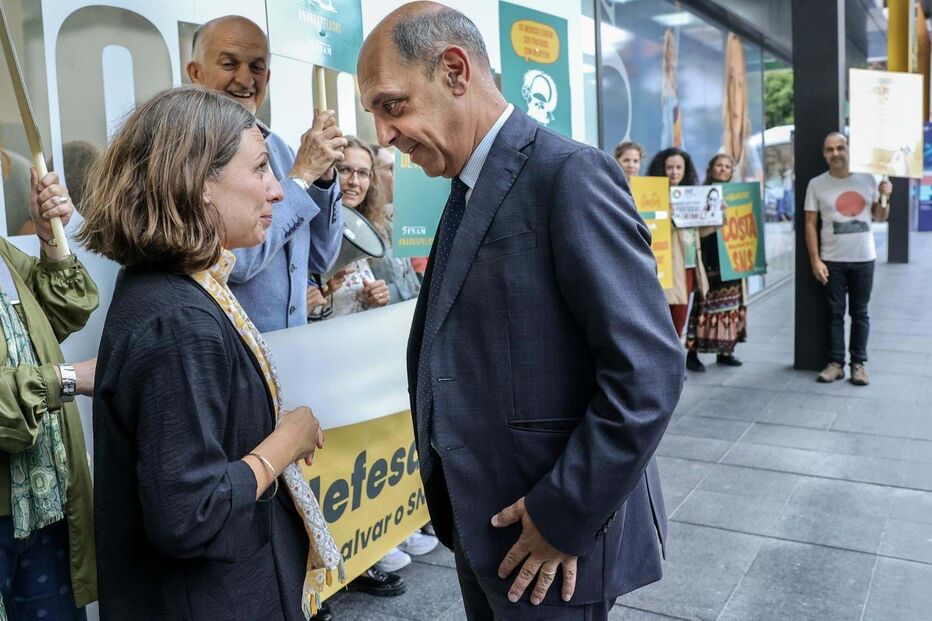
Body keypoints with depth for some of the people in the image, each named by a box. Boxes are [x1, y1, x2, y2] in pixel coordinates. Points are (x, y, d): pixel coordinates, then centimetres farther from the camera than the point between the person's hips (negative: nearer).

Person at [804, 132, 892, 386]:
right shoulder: (816, 184, -2)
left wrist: (884, 197, -9)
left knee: (859, 313, 8)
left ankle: (859, 363, 15)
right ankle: (836, 363, 11)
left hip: (864, 259, 2)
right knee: (835, 313, 4)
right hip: (832, 261, -1)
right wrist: (815, 260, -8)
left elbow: (880, 217, 12)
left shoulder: (867, 179, 4)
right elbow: (810, 224, -2)